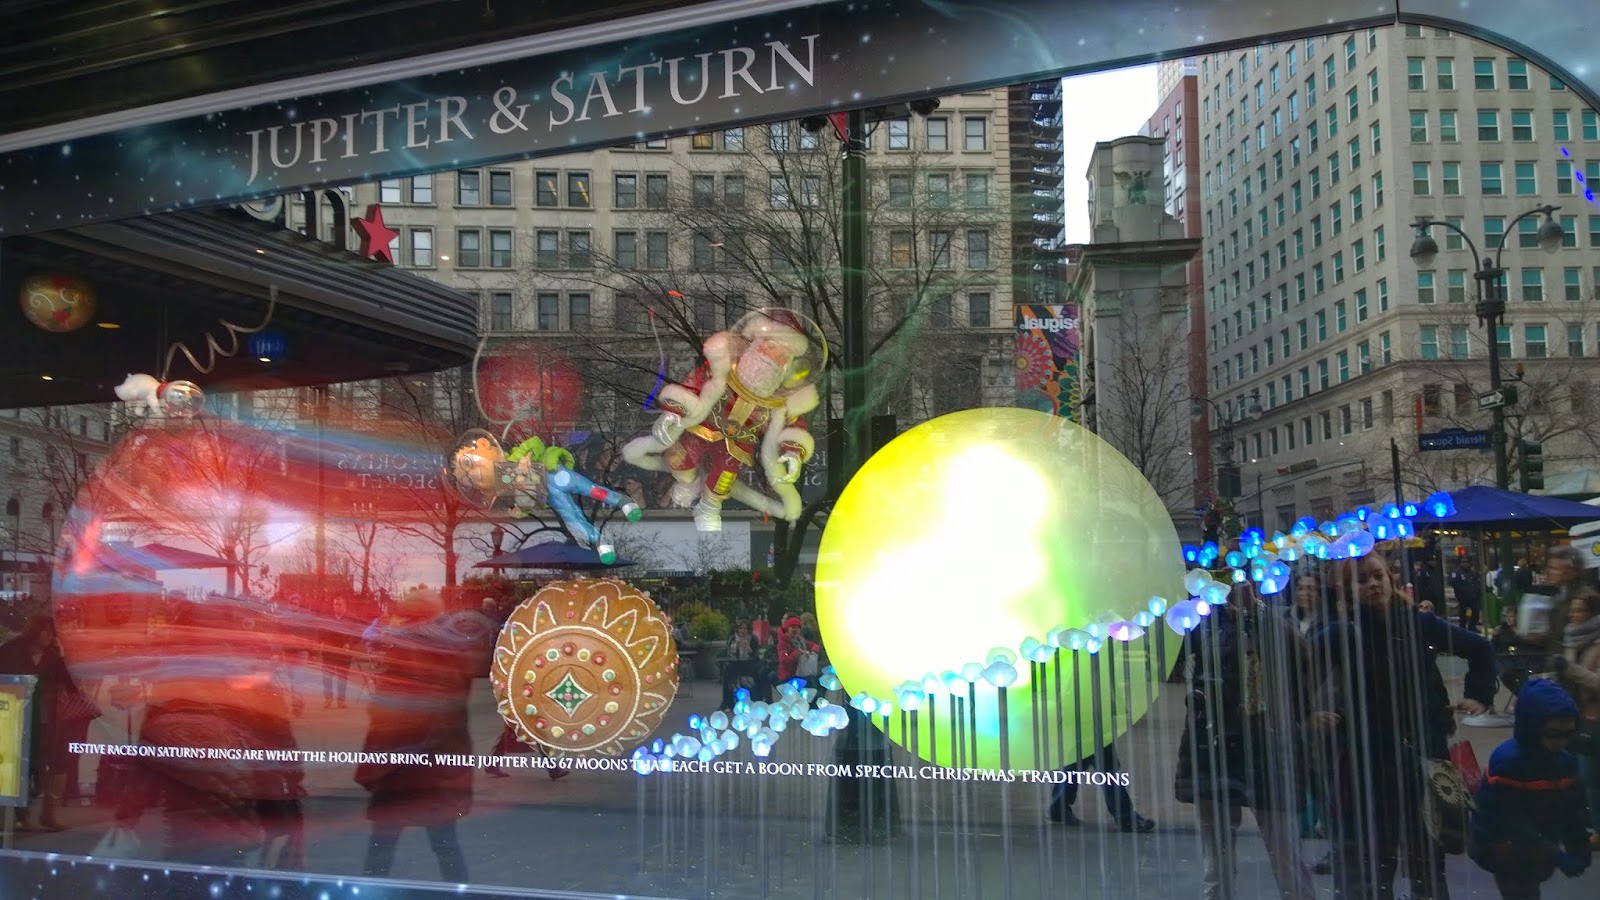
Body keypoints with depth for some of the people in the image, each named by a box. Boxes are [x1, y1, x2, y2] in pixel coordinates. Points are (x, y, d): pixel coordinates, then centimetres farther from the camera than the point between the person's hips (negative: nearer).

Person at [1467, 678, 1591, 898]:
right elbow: (1515, 824, -28)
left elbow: (1571, 812, 5)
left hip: (1536, 852, 8)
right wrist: (1557, 857, -29)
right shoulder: (1507, 761, -27)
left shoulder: (1565, 761, -2)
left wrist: (1579, 849, -4)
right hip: (1503, 850, -8)